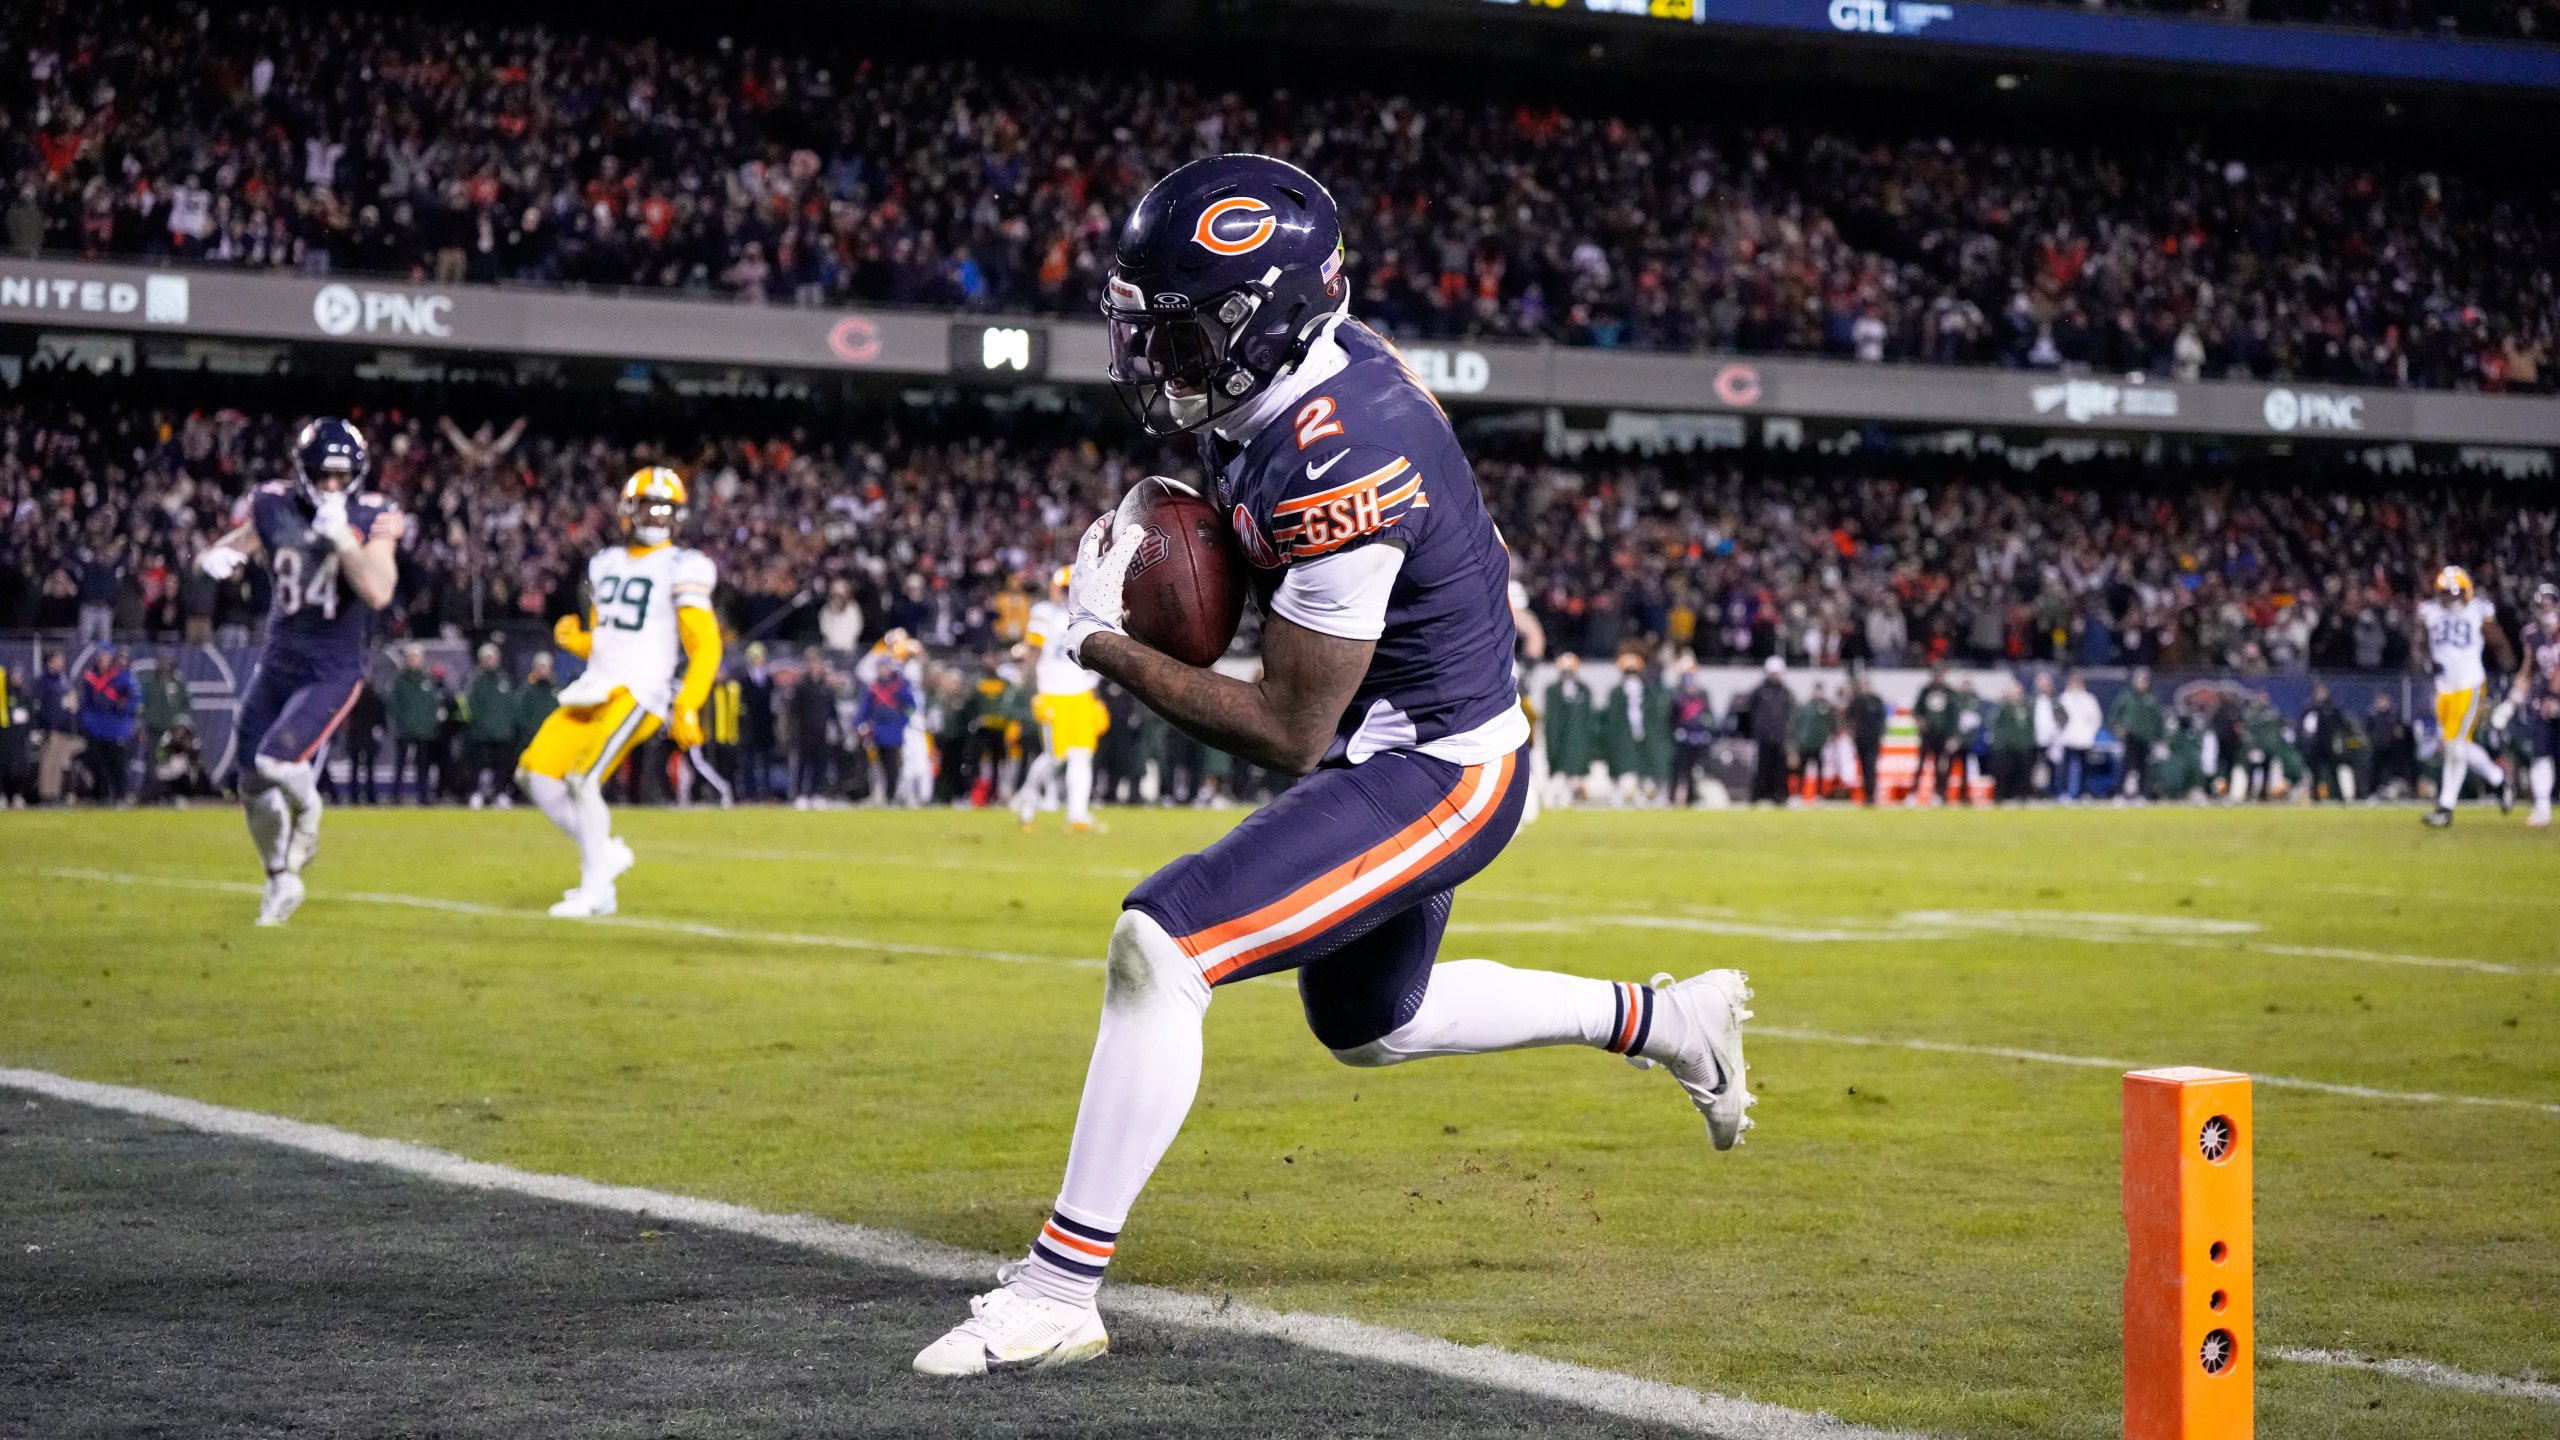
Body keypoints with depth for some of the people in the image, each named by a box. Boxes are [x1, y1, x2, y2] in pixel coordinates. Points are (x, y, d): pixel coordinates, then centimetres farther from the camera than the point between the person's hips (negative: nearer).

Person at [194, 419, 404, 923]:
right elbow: (237, 543, 9)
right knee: (254, 787, 9)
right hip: (277, 666, 4)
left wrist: (341, 536, -28)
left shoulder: (371, 518, -11)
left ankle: (306, 814, 10)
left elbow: (378, 593, -24)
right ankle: (280, 880, 33)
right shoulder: (273, 507, -2)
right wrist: (217, 556, -14)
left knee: (278, 761, -25)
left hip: (333, 673, -4)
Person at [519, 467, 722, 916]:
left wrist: (687, 708, -18)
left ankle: (597, 889, -7)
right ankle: (604, 850, 13)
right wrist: (574, 638, 0)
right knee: (536, 773, -1)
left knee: (582, 778, -19)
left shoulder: (682, 569, -4)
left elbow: (705, 645, -9)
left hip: (638, 694, -7)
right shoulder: (607, 564, 17)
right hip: (593, 690, 7)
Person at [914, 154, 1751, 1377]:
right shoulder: (1316, 361, -4)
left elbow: (1289, 733, -25)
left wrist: (1106, 645, -19)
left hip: (1430, 774, -11)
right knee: (1368, 1025, 29)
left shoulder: (1329, 465, -31)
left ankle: (1057, 1293, -18)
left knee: (1160, 949, -22)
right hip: (1400, 748, 11)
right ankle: (1667, 1020, 41)